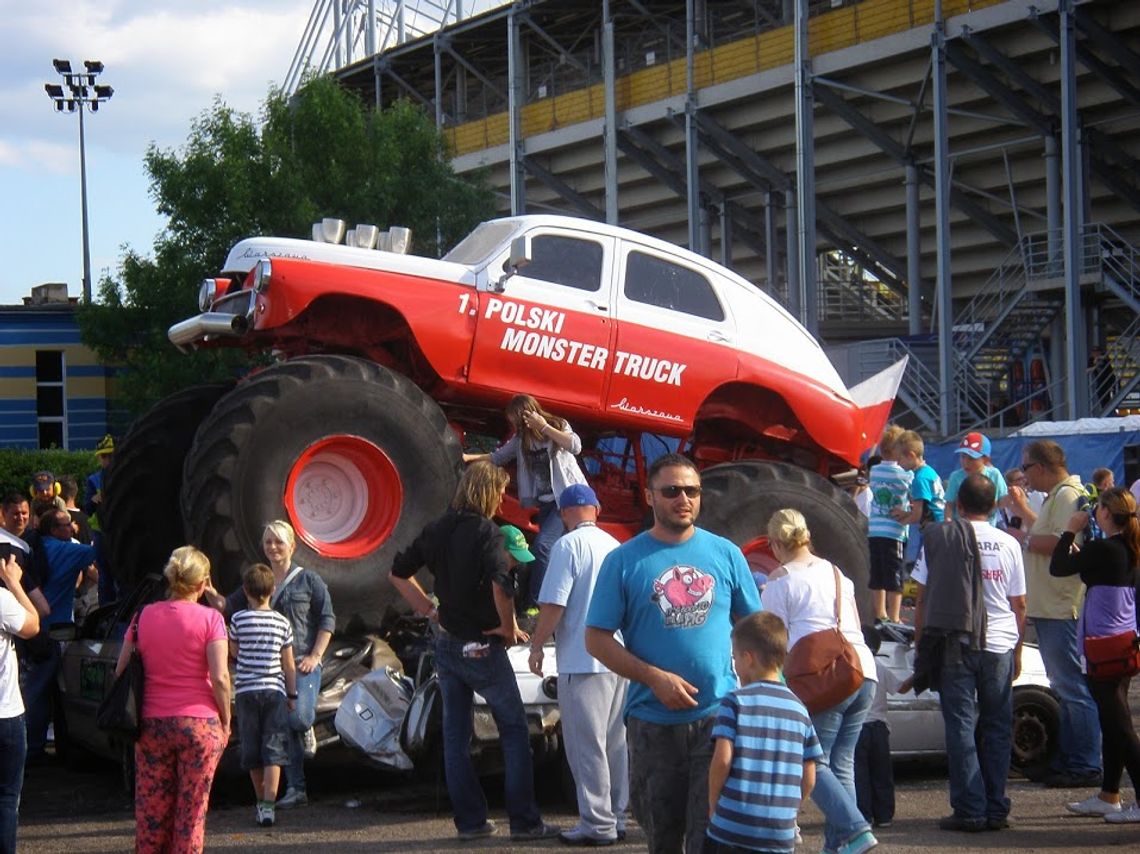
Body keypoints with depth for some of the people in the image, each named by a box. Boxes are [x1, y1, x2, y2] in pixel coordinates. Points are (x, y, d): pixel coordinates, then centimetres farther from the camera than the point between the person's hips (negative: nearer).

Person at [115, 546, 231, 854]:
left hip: (152, 724, 3)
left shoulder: (144, 617, 3)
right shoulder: (209, 618, -7)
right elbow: (220, 677, -12)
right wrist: (226, 721, -1)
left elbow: (121, 672, 5)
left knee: (151, 809, 10)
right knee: (192, 809, 4)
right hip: (199, 723, -3)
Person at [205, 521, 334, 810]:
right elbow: (228, 606, 7)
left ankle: (307, 730, 14)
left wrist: (315, 656, -9)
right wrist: (210, 592, -15)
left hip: (303, 663, -4)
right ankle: (296, 789, 11)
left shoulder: (308, 580, 2)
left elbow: (327, 619, 1)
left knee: (299, 716, -24)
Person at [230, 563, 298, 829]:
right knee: (273, 749, -3)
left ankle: (261, 802, 20)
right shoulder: (282, 623, 1)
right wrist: (292, 694, 14)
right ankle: (269, 805, -14)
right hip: (274, 690, 0)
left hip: (246, 690, 0)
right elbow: (288, 665, 5)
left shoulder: (238, 619, -3)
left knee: (252, 751, 11)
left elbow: (234, 653, 11)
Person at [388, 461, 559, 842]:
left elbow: (398, 573, 14)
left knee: (455, 736, 11)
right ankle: (524, 821, 1)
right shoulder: (487, 534, -16)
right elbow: (500, 586, -30)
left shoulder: (437, 530, 5)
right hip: (482, 648, -6)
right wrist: (510, 628, -16)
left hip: (446, 644, 6)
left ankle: (470, 820, 12)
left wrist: (429, 609, 13)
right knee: (514, 732, 3)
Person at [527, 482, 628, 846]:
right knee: (615, 743, 13)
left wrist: (537, 646, -4)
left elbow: (553, 605, -15)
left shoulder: (568, 546, -10)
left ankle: (597, 823, -3)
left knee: (586, 745, -3)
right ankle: (616, 818, 17)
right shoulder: (616, 547, 11)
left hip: (582, 661, -7)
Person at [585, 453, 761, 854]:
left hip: (718, 717, 0)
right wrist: (655, 678, -14)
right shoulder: (624, 561, -1)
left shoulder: (725, 554, 5)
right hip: (653, 724, 0)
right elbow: (596, 639, -2)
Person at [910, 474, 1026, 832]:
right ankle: (996, 809, 8)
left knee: (961, 727, 1)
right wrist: (1018, 652, 17)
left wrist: (920, 646, 10)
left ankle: (970, 810, -3)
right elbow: (1019, 605, 7)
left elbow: (922, 600, 1)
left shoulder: (937, 539, 0)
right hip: (999, 646, 1)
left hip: (953, 645, -1)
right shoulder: (1008, 544, 3)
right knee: (997, 728, 9)